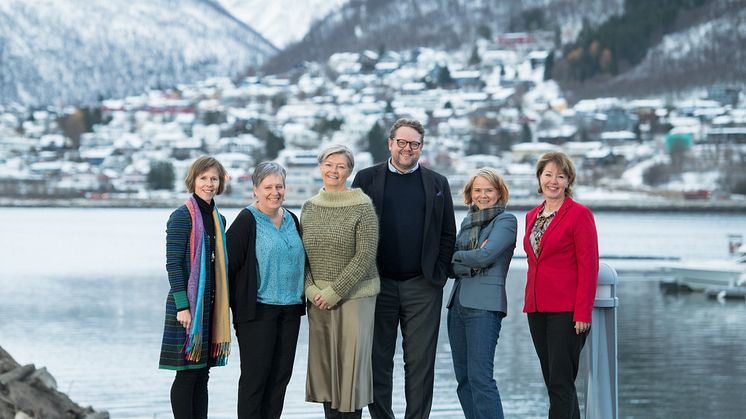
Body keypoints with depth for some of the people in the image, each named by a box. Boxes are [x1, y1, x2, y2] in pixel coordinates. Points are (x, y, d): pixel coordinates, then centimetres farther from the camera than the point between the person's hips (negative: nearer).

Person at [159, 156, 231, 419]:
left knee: (202, 373, 10)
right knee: (187, 374, -4)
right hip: (188, 305, -7)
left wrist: (222, 306, 15)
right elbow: (172, 264, -13)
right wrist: (182, 305, -18)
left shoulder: (218, 219, 14)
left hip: (211, 305, 7)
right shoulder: (182, 217, -9)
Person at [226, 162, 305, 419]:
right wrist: (236, 305, -11)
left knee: (281, 374, 7)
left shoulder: (291, 220, 13)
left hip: (290, 309, 7)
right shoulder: (247, 221, -8)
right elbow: (229, 263, -11)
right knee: (255, 373, -5)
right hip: (258, 309, -7)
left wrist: (300, 297, 19)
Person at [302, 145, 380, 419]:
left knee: (350, 362, -4)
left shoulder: (361, 206, -7)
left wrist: (334, 292, -14)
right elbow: (302, 255, 11)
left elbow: (365, 256, -11)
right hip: (318, 299, 5)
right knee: (324, 364, 6)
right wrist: (310, 288, -5)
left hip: (354, 295, -5)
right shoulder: (310, 207, 10)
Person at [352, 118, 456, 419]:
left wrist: (439, 273, 0)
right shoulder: (367, 179, 7)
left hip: (423, 285, 0)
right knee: (378, 361, 3)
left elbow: (448, 233, 11)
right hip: (379, 284, 0)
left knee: (420, 362, 0)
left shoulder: (437, 184, 11)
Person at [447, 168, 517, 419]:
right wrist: (470, 264, -9)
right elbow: (451, 267, 9)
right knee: (463, 378, 8)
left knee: (480, 377, -15)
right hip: (458, 303, 8)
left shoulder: (506, 221, -3)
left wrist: (455, 256, 0)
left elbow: (484, 256, -15)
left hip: (485, 305, -8)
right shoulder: (468, 221, 17)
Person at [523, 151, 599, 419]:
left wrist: (583, 313, -16)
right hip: (537, 309, 7)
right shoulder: (532, 216, 15)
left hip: (566, 310, -7)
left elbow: (589, 267, -10)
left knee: (560, 384, -9)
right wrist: (529, 302, 16)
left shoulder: (579, 214, -6)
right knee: (552, 382, 10)